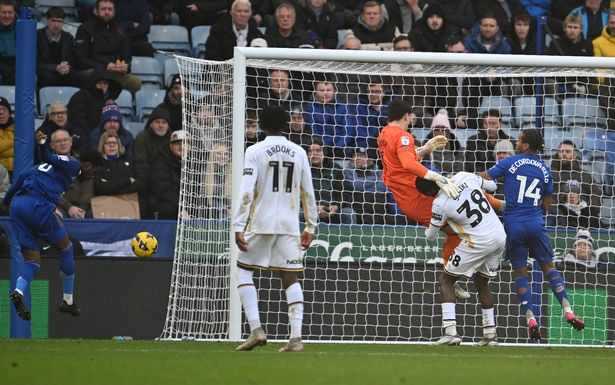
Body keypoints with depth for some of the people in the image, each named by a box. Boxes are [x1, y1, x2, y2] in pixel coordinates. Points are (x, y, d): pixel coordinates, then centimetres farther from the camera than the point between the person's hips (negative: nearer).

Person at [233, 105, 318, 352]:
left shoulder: (255, 151, -4)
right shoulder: (299, 153, 7)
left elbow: (246, 192, -12)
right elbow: (308, 193, 10)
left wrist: (239, 227, -11)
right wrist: (310, 227, 17)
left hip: (261, 222, -3)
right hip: (290, 225, 3)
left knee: (244, 271, 10)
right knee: (290, 278, 6)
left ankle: (256, 330, -4)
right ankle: (296, 338, -4)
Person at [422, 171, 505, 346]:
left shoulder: (440, 204, -13)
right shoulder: (464, 177, -1)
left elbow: (430, 236, 5)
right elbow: (492, 186, 18)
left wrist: (427, 228, 27)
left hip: (478, 243, -6)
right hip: (500, 237, 6)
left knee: (445, 280, 7)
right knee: (482, 283, 25)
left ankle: (450, 331, -9)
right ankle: (490, 333, 23)